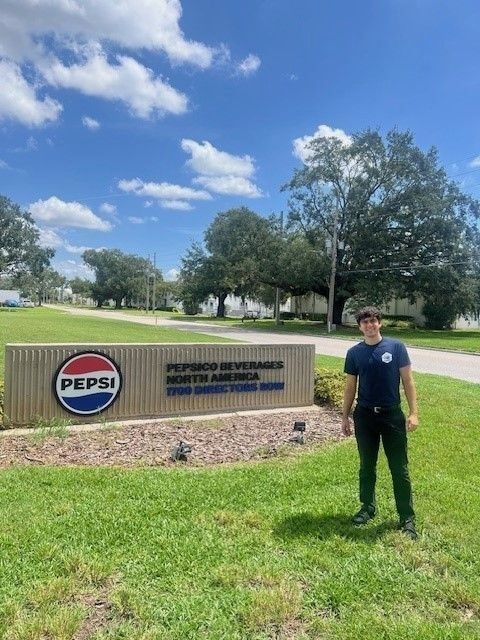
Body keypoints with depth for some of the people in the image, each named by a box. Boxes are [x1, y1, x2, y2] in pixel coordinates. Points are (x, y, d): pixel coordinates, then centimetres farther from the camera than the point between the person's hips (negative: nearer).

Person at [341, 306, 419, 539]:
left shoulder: (396, 347, -5)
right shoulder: (354, 353, 1)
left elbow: (408, 381, -3)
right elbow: (350, 387, 7)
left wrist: (413, 412, -9)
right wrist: (345, 417, 7)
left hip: (392, 415, -2)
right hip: (365, 416, 2)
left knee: (399, 468, 3)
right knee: (367, 466, 14)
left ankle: (407, 518, 15)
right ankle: (367, 507, 31)